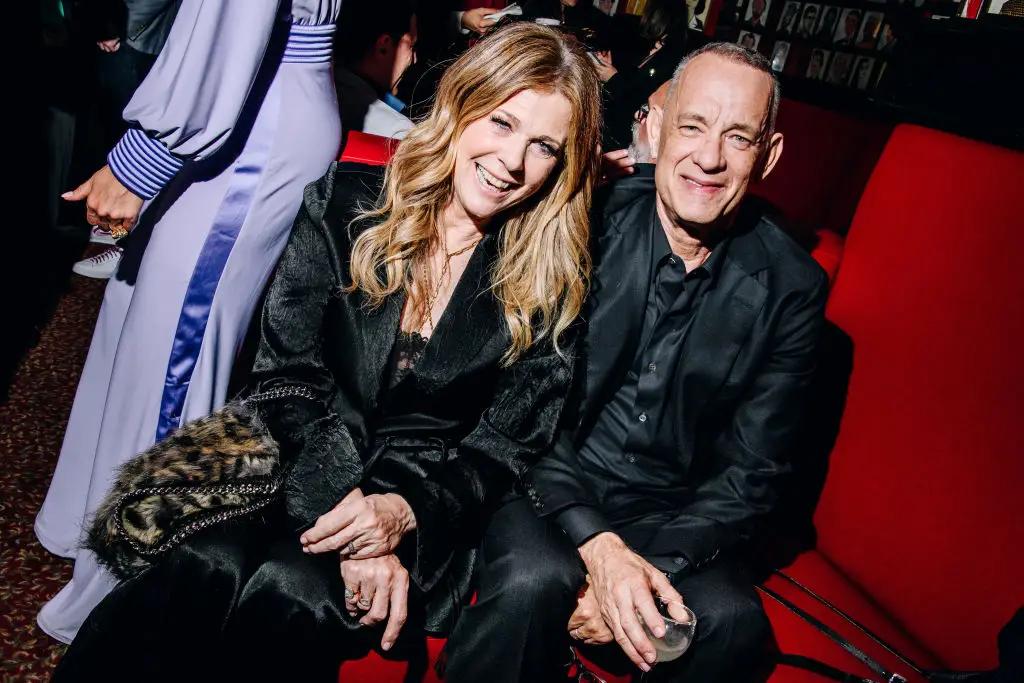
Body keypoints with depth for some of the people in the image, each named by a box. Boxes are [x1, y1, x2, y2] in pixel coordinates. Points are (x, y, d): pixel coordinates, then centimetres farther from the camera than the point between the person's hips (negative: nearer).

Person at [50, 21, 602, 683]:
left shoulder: (552, 282, -1)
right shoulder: (346, 204, 0)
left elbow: (507, 447, 0)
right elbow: (285, 377, -4)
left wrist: (404, 512, -18)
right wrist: (344, 500, -18)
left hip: (428, 501, 0)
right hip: (301, 465, 1)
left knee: (291, 593, -30)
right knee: (209, 566, -30)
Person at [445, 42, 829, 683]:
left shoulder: (793, 286, -5)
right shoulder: (587, 222, -11)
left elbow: (754, 472, -3)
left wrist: (653, 567, -17)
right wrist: (597, 546, -22)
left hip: (669, 515, 2)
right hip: (550, 487, -2)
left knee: (733, 619, -25)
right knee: (534, 579, -32)